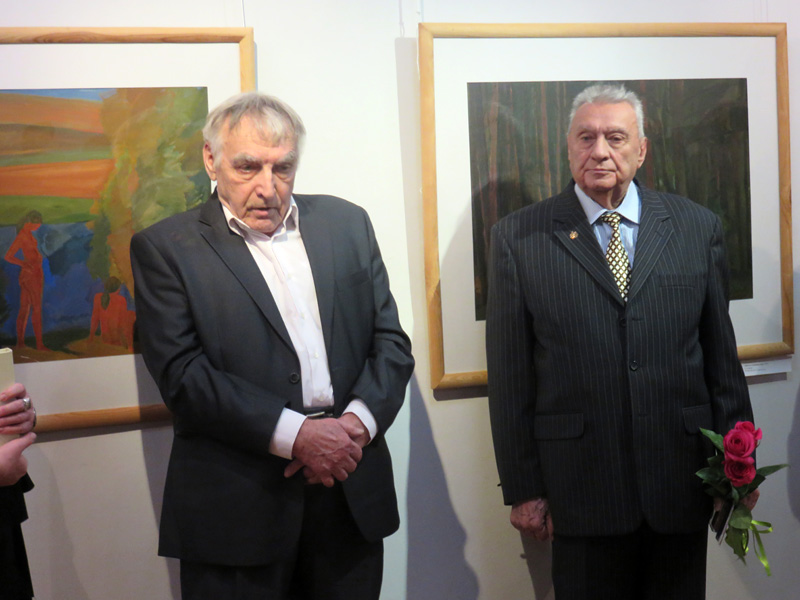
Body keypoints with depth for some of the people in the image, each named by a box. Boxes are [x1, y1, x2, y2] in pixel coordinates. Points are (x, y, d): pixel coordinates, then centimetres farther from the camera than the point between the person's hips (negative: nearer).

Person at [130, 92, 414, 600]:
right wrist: (295, 435, -17)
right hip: (236, 506, -3)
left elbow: (390, 342, 8)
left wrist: (358, 421, -10)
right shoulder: (166, 248, -1)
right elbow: (181, 373, -11)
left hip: (353, 494, 4)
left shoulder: (347, 223, 10)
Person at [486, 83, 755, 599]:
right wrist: (523, 489, -2)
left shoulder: (697, 227, 5)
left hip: (682, 484, 2)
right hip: (580, 492, -2)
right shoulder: (520, 238, -1)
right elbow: (510, 376, -1)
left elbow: (721, 354, 7)